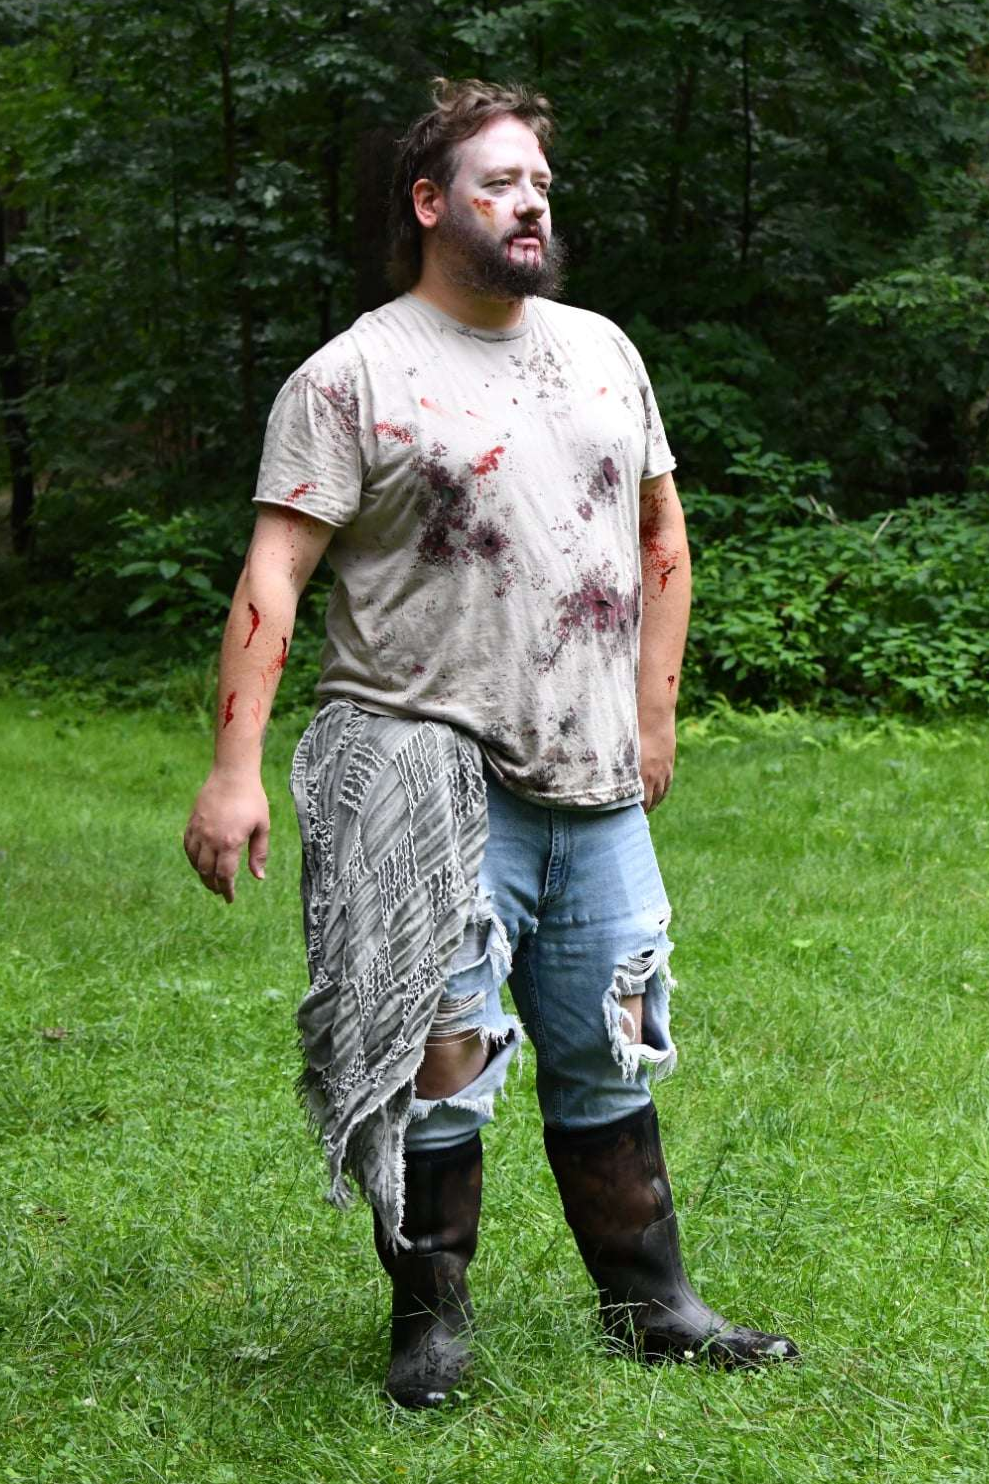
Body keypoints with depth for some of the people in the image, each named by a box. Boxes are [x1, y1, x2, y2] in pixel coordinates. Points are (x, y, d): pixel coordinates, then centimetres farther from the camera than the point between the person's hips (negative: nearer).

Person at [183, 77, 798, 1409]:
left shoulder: (600, 349, 13)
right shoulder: (354, 376, -6)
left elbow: (662, 530, 21)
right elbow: (275, 573, -11)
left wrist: (655, 712, 15)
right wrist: (235, 767, -18)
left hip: (598, 784, 5)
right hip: (432, 777, -5)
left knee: (610, 1057, 13)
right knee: (442, 1058, -3)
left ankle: (652, 1306, 24)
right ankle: (432, 1322, 13)